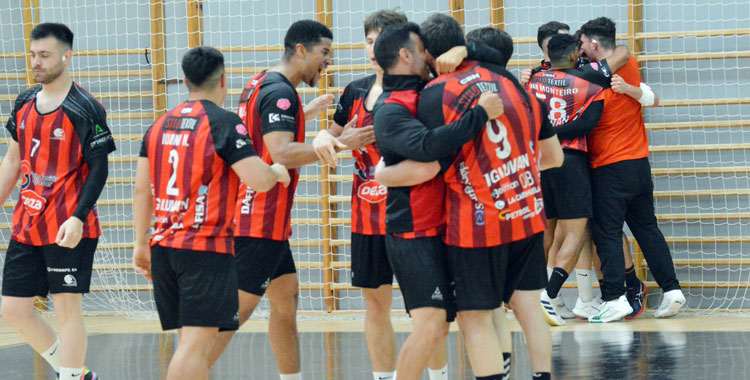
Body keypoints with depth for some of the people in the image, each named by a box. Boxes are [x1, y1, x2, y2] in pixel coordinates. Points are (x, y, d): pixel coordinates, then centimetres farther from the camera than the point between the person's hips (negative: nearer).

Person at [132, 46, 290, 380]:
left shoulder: (159, 125, 12)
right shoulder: (224, 123, -8)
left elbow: (142, 191, 14)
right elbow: (258, 180, -15)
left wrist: (141, 244, 21)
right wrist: (277, 172, 7)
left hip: (163, 244, 7)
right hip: (207, 246, -7)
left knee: (194, 339, 15)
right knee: (195, 342, -10)